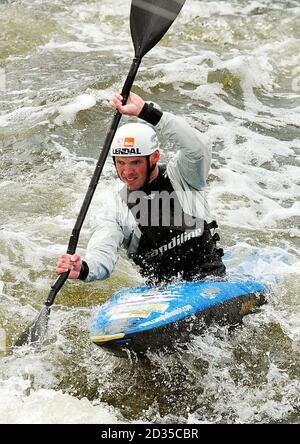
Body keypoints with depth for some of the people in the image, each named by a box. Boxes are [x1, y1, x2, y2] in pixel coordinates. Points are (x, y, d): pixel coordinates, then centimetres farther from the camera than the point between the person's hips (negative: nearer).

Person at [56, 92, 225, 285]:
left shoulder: (181, 176, 1)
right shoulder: (117, 207, 8)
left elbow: (197, 147, -22)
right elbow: (102, 257, -4)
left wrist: (146, 111, -29)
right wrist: (83, 269, -29)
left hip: (210, 278, -4)